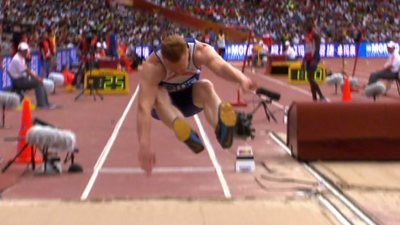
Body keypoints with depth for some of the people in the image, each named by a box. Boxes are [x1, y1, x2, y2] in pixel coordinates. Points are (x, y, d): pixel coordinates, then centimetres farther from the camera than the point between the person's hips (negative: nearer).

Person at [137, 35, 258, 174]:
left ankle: (220, 127, -59)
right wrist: (144, 145, -60)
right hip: (164, 105, -1)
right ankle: (184, 132, -62)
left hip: (190, 98, 1)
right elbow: (144, 107, -46)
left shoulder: (201, 51, -29)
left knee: (206, 86, -33)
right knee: (159, 94, -37)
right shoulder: (152, 67, -34)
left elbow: (221, 66, -50)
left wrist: (242, 79, -72)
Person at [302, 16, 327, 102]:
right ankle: (314, 99, 9)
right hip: (308, 58, 9)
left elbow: (317, 48, -19)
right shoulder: (307, 34, 16)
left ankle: (322, 97, -12)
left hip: (314, 58, -9)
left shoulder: (315, 34, -12)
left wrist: (314, 60, -27)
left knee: (310, 78, -16)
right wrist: (304, 61, 20)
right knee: (310, 79, 7)